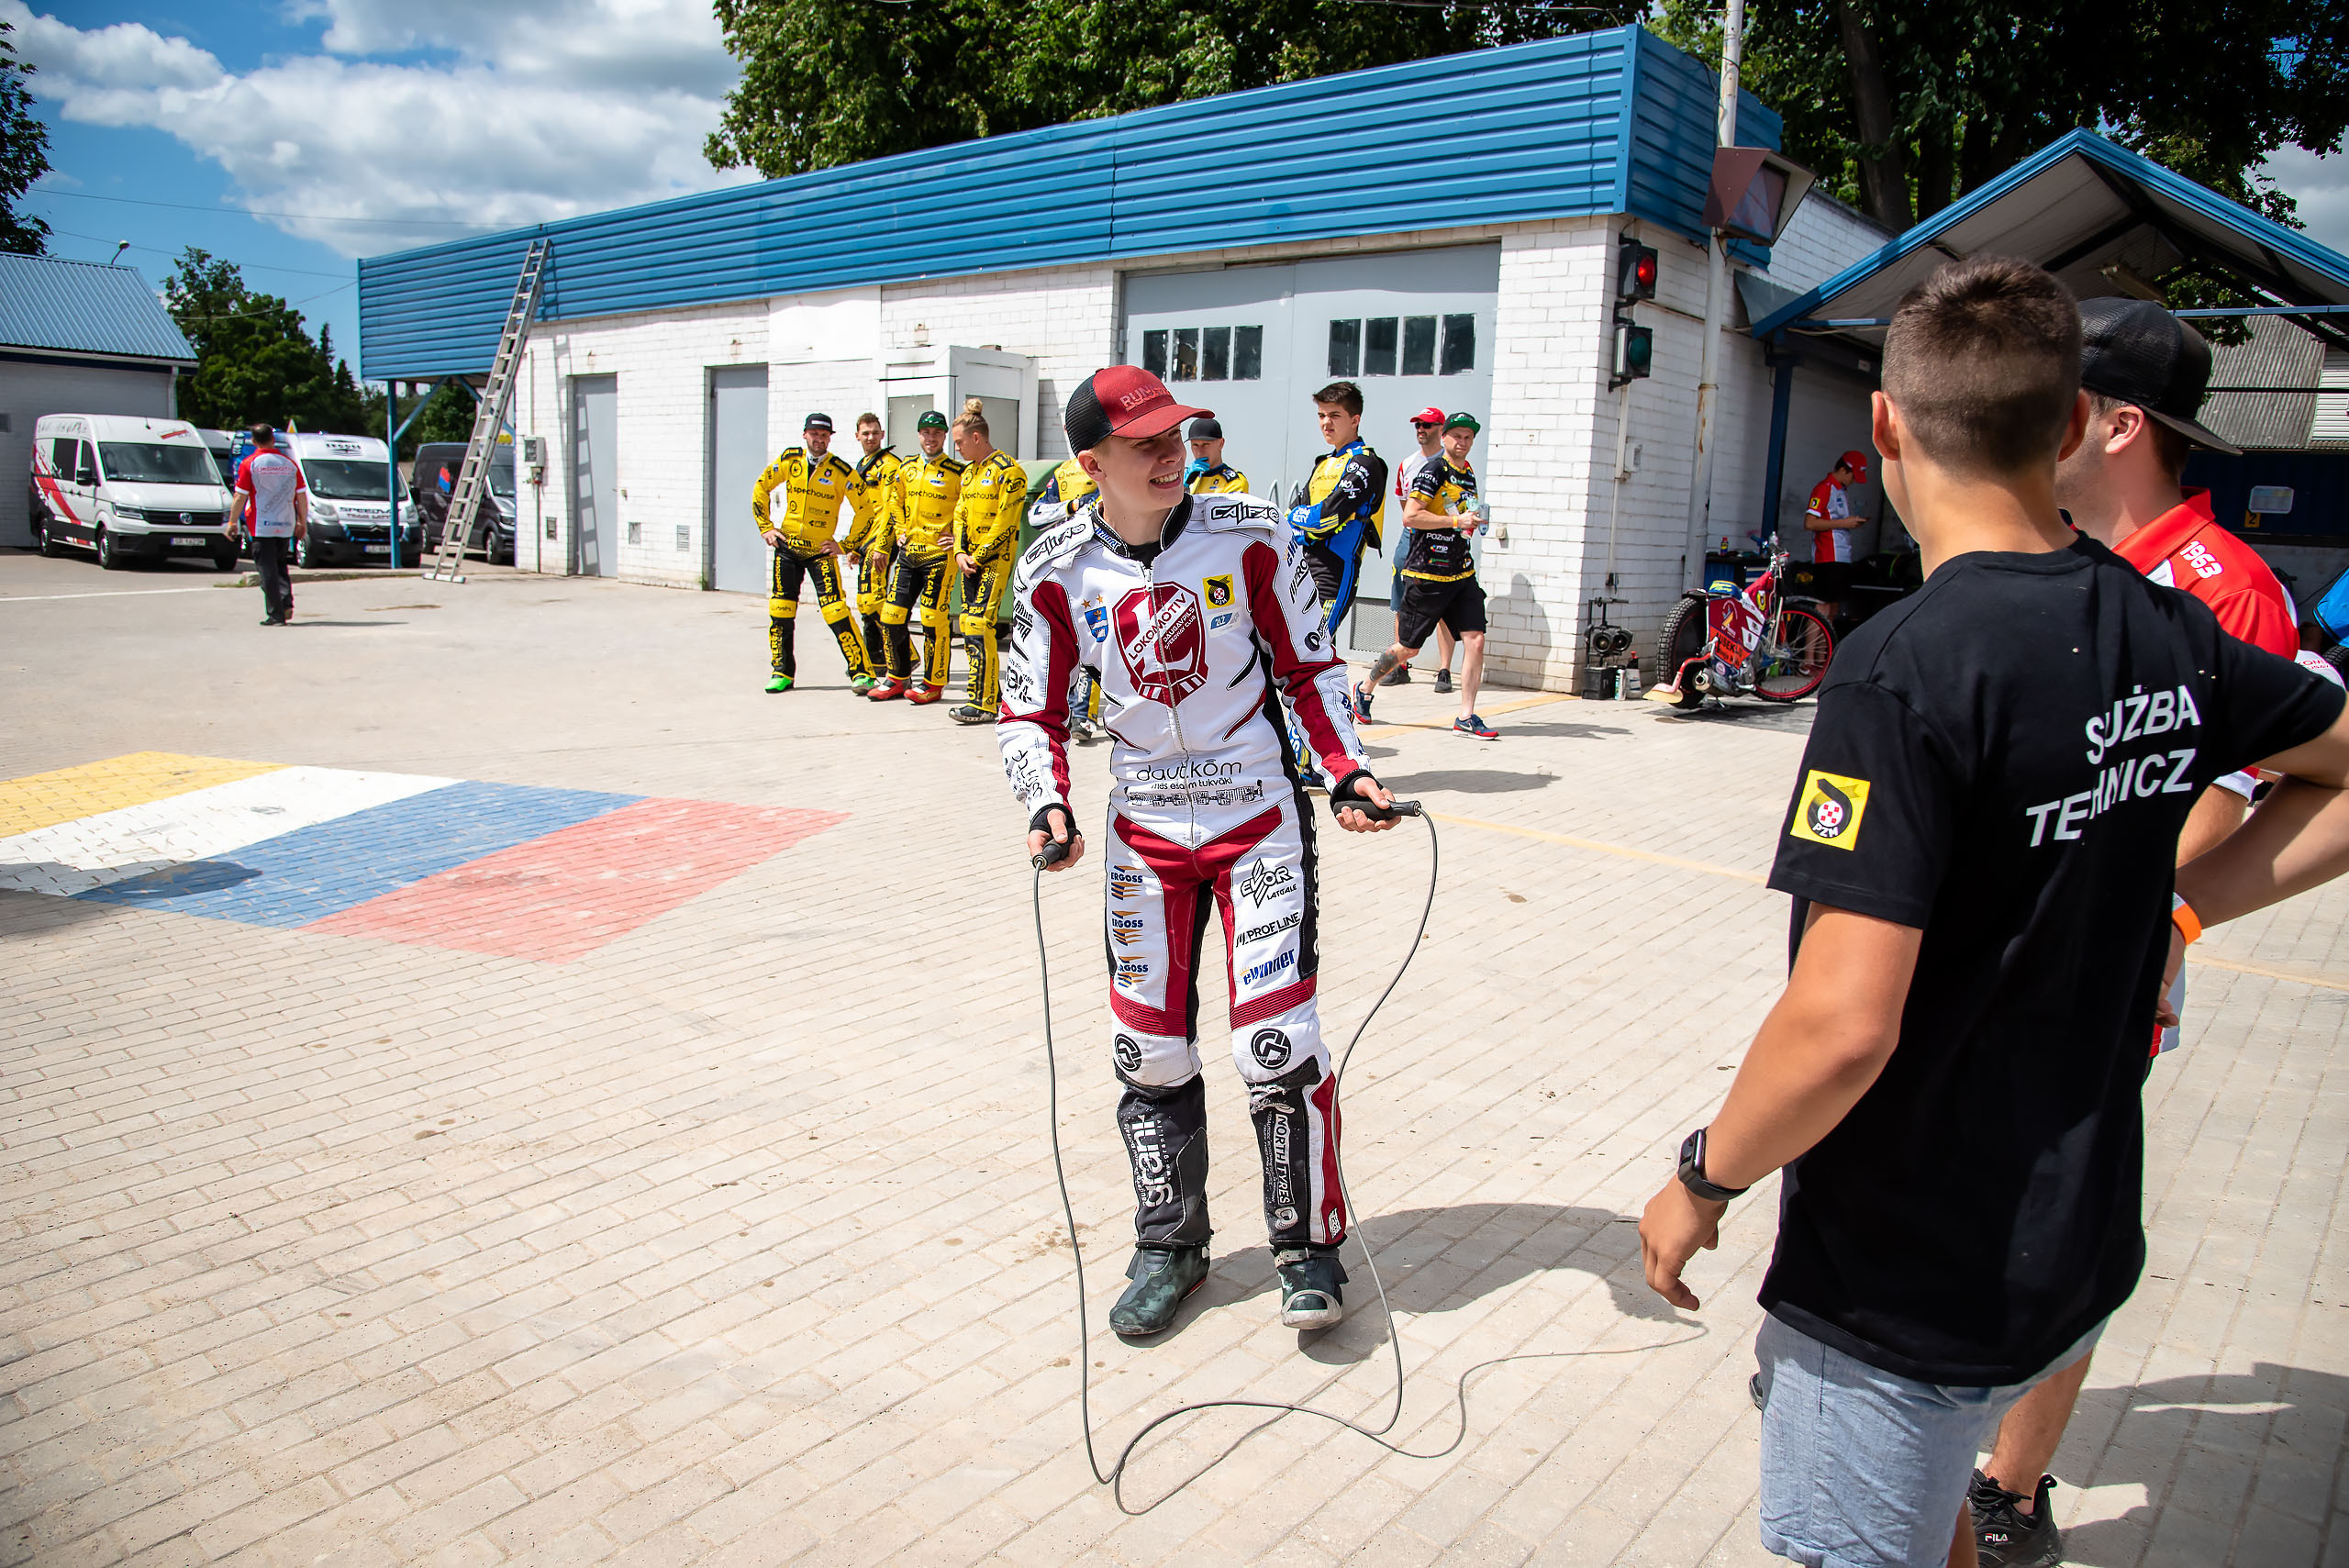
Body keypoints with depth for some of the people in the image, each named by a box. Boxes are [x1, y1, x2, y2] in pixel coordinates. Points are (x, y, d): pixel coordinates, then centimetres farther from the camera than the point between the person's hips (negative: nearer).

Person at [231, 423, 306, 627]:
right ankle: (286, 603, 3)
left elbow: (240, 497, -6)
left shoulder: (249, 464, -5)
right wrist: (302, 523, 17)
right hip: (286, 526, 4)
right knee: (280, 566, 20)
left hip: (261, 526, -4)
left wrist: (232, 522, 3)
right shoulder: (290, 464, 4)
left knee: (267, 570, 0)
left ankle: (275, 614, -2)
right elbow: (302, 496, 7)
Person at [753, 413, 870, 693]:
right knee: (780, 611, 4)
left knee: (836, 612, -13)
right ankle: (783, 672, 17)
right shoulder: (789, 460, 1)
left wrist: (845, 545, -4)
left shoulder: (841, 471, -8)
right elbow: (761, 488, 14)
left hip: (821, 551, -3)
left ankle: (860, 672, -6)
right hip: (787, 546, 4)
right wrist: (765, 527, 8)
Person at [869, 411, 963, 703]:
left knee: (933, 620, -7)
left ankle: (933, 683, 6)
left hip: (938, 555, -6)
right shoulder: (907, 469, 12)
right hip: (908, 553, 6)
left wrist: (960, 537, -8)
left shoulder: (957, 473, -4)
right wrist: (901, 531, 17)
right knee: (891, 618, 4)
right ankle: (898, 677, 19)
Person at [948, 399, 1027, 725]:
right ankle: (989, 691, 17)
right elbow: (960, 514, 16)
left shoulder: (1008, 471, -11)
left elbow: (1005, 523, -15)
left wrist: (978, 556, -13)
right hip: (971, 559, 9)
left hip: (996, 558, -9)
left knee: (979, 626, -14)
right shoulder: (969, 471, 16)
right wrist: (960, 552, 1)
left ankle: (984, 704, -11)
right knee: (969, 626, 8)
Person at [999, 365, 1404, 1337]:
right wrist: (1048, 804, -15)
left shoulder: (1248, 536, -9)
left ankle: (1309, 1244, 15)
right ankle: (1171, 1246, 27)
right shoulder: (1059, 573, -6)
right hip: (1144, 827, 2)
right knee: (1150, 1050, 7)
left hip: (1260, 816, -2)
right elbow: (1030, 711, 2)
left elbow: (1307, 666, 2)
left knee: (1275, 1041, -7)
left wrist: (1347, 771, -8)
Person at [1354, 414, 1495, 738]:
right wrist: (1456, 520, -19)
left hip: (1462, 574, 7)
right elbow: (1410, 516, -19)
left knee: (1475, 640, -8)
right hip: (1426, 574, -7)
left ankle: (1466, 718, -4)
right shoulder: (1433, 471, -9)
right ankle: (1365, 688, 26)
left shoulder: (1469, 476, 17)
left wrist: (1472, 524, 11)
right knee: (1408, 648, 2)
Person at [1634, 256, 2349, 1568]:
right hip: (2083, 1244, 7)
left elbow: (1844, 1025, -28)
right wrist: (2176, 901, 9)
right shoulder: (2168, 636, -3)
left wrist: (1704, 1179, -13)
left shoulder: (1909, 668, -25)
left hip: (1910, 1283, -7)